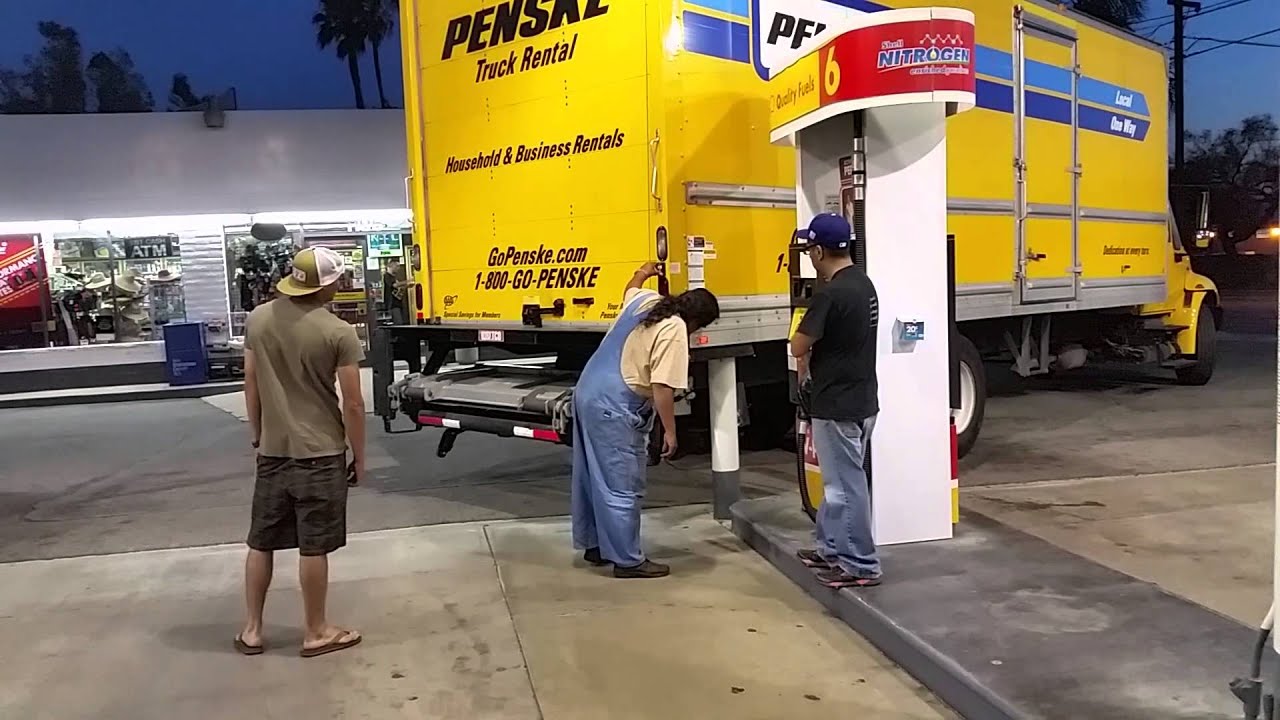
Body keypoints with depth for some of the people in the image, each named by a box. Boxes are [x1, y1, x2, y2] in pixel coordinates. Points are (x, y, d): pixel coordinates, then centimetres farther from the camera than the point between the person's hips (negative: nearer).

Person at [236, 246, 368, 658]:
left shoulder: (258, 319, 0)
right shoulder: (338, 333, -14)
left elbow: (251, 384, 7)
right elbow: (353, 404, -12)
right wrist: (359, 457, -1)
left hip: (271, 451, 5)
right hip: (320, 454, -5)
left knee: (261, 542, 17)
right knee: (314, 547, 5)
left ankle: (252, 629, 27)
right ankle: (316, 633, 18)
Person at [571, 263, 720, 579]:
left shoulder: (644, 299, 8)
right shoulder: (674, 331, -17)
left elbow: (630, 289, 34)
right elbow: (662, 388, -21)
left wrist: (642, 273, 53)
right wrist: (670, 431, -12)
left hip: (588, 391, 10)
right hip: (614, 408, -10)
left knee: (594, 477, 18)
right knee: (623, 486, -1)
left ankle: (594, 545, 31)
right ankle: (628, 560, 7)